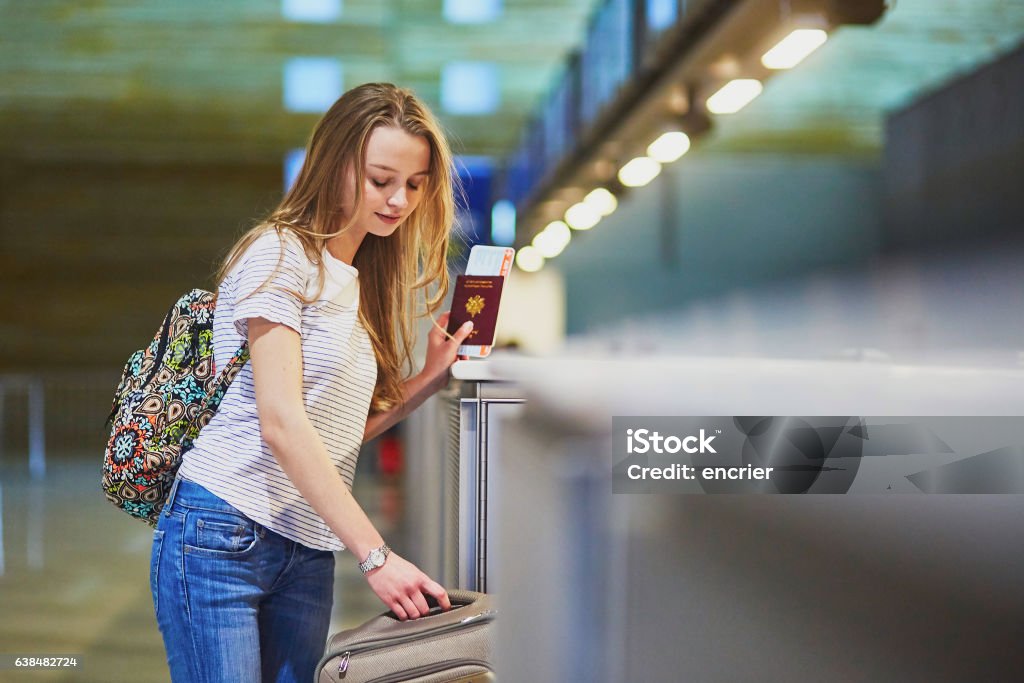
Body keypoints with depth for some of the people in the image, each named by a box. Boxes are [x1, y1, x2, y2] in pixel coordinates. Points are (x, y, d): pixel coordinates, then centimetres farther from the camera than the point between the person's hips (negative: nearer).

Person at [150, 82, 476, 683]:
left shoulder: (363, 283, 16)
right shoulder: (279, 256, -9)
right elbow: (281, 422, -19)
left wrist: (432, 376, 4)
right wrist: (376, 556, -23)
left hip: (308, 554, 8)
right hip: (221, 535, -8)